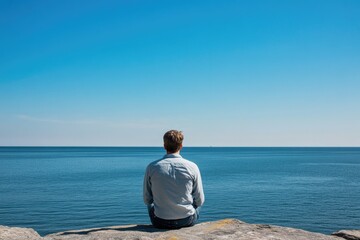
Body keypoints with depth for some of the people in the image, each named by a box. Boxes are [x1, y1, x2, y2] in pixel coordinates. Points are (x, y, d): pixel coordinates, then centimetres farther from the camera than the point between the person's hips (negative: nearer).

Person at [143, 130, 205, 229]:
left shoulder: (152, 167, -8)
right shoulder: (192, 167, -10)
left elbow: (147, 199, 2)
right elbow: (200, 201, -2)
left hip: (161, 223, 0)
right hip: (187, 221, 0)